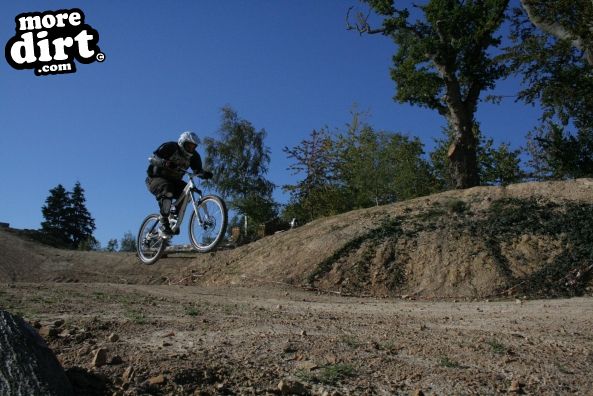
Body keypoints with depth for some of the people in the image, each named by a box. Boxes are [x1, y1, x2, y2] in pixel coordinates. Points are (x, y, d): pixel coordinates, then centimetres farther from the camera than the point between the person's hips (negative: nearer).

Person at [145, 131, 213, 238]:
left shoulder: (193, 156, -3)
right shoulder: (170, 147, -17)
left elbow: (198, 171, -7)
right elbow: (152, 158, -25)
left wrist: (205, 174, -31)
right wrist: (164, 162, -45)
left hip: (173, 181, 6)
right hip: (156, 178, -6)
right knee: (167, 190, -36)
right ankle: (164, 221, -31)